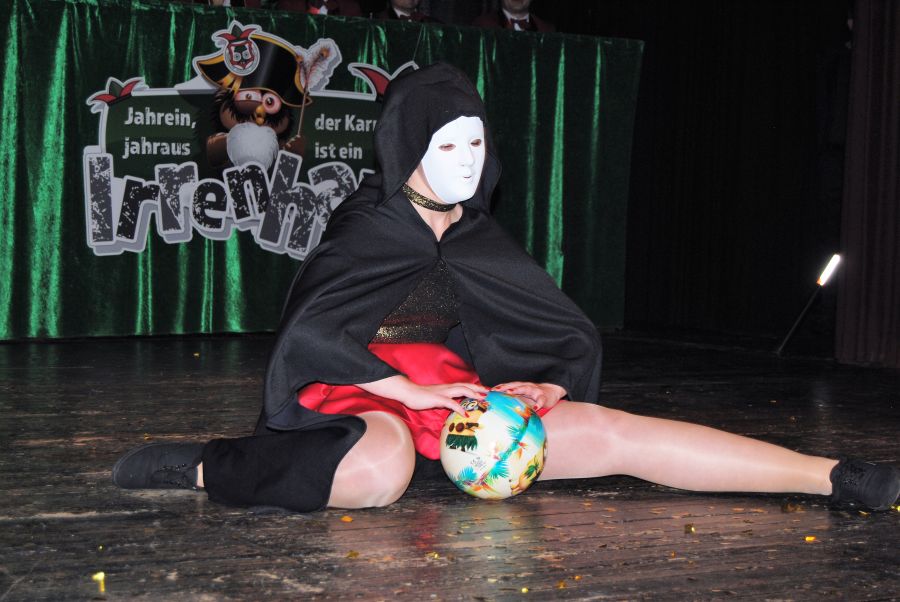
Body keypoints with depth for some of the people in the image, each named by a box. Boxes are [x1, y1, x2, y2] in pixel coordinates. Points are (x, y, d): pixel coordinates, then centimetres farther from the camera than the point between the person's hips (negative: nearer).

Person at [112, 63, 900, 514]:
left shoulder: (486, 246, 12)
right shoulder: (363, 232, -2)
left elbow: (579, 338, 14)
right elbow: (308, 332, -18)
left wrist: (549, 390, -6)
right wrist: (411, 389, -20)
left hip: (461, 398, 4)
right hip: (366, 397, -4)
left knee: (613, 433, -14)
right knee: (381, 471, -43)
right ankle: (200, 469, -26)